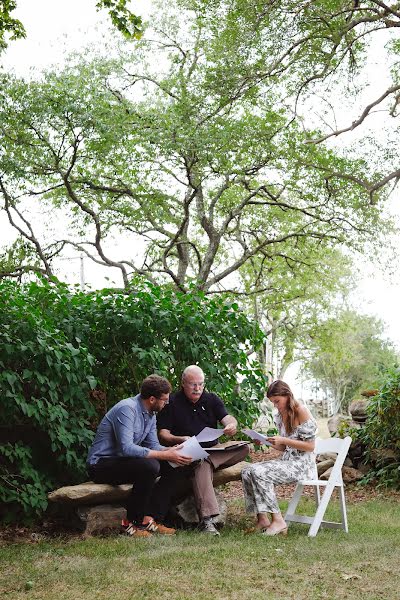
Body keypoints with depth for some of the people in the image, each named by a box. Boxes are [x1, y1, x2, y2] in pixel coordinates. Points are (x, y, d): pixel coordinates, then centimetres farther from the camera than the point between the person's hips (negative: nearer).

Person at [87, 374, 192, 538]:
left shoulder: (150, 414, 7)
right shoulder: (127, 409, -23)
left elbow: (153, 445, 6)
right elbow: (126, 448, -32)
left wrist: (171, 451, -15)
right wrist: (165, 455, -31)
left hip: (120, 461, 9)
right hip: (100, 464, -9)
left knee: (171, 467, -4)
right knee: (149, 466, -31)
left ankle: (150, 518, -3)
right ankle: (133, 523, -16)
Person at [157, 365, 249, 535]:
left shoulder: (212, 399, 13)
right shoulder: (172, 403, 3)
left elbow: (227, 418, -1)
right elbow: (163, 434, -2)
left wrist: (232, 425, -27)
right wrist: (180, 440, -22)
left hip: (213, 449, 5)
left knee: (243, 448, -19)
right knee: (202, 465, -38)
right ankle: (206, 519, -45)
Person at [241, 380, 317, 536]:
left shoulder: (301, 411, -10)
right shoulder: (280, 416, 13)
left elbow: (310, 446, -12)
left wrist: (283, 440, -18)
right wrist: (266, 442, 2)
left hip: (302, 464, -8)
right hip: (287, 460, 8)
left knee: (259, 472, -26)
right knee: (247, 472, -10)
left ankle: (278, 521, -20)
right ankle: (262, 519, -13)